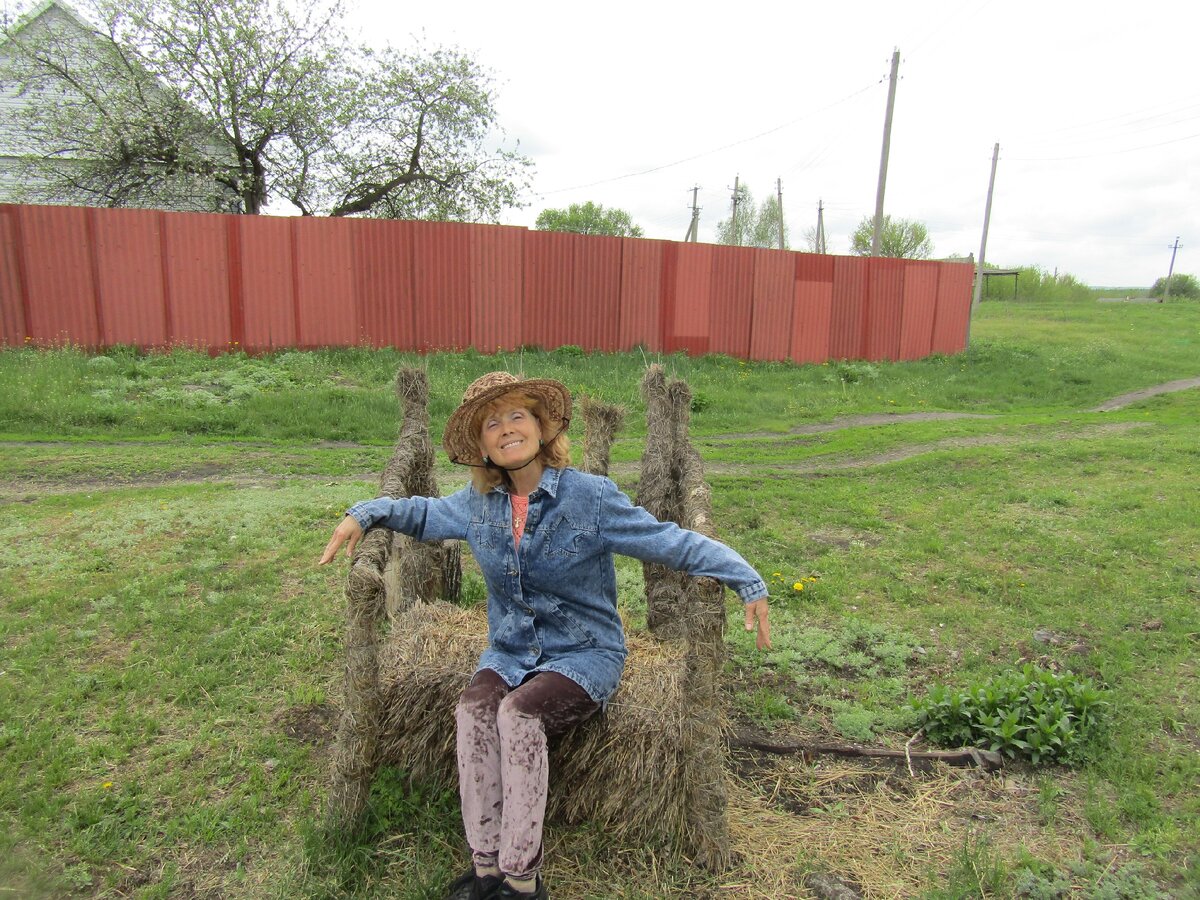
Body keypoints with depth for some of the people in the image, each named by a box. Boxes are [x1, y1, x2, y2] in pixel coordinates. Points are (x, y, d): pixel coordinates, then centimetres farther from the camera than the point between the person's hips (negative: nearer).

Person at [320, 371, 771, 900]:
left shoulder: (590, 496, -12)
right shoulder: (478, 503, 3)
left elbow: (672, 542, -13)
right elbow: (424, 514, 22)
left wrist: (747, 580, -22)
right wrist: (364, 515, 5)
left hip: (584, 654, -4)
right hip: (509, 653, 4)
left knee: (519, 712, -30)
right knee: (472, 710, -25)